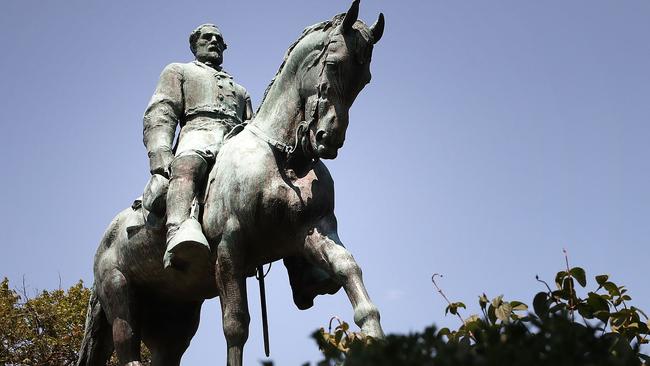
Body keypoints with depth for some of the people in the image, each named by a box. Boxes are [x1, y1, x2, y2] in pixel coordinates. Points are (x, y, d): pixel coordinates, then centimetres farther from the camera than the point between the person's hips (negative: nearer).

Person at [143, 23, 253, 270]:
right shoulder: (178, 72, 31)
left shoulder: (240, 90, 45)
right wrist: (159, 151, -10)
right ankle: (180, 233, -70)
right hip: (198, 132, -5)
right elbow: (160, 113, 12)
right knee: (187, 168, -44)